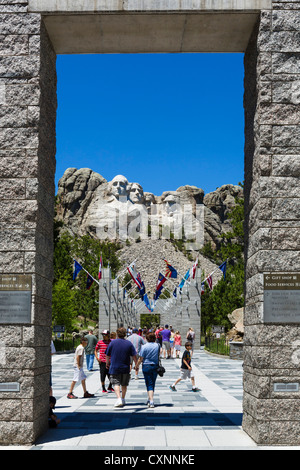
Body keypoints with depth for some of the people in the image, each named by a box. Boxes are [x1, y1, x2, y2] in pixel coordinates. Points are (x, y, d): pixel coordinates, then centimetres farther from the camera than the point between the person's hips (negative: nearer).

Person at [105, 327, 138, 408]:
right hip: (125, 368, 2)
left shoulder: (112, 343, -4)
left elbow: (108, 355, 4)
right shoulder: (129, 343, -2)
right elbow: (134, 356, -2)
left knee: (116, 384, -2)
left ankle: (119, 399, -21)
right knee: (124, 384, 17)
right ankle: (123, 399, 25)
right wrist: (136, 365, 10)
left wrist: (107, 364, 20)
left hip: (114, 368, -2)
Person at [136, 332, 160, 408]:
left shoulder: (144, 347, -10)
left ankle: (151, 401, -11)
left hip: (146, 366, -3)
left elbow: (141, 358, -8)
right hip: (155, 366, 3)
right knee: (153, 384, 14)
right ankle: (150, 400, 26)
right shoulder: (157, 346, 0)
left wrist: (137, 366, 8)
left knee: (149, 384, -1)